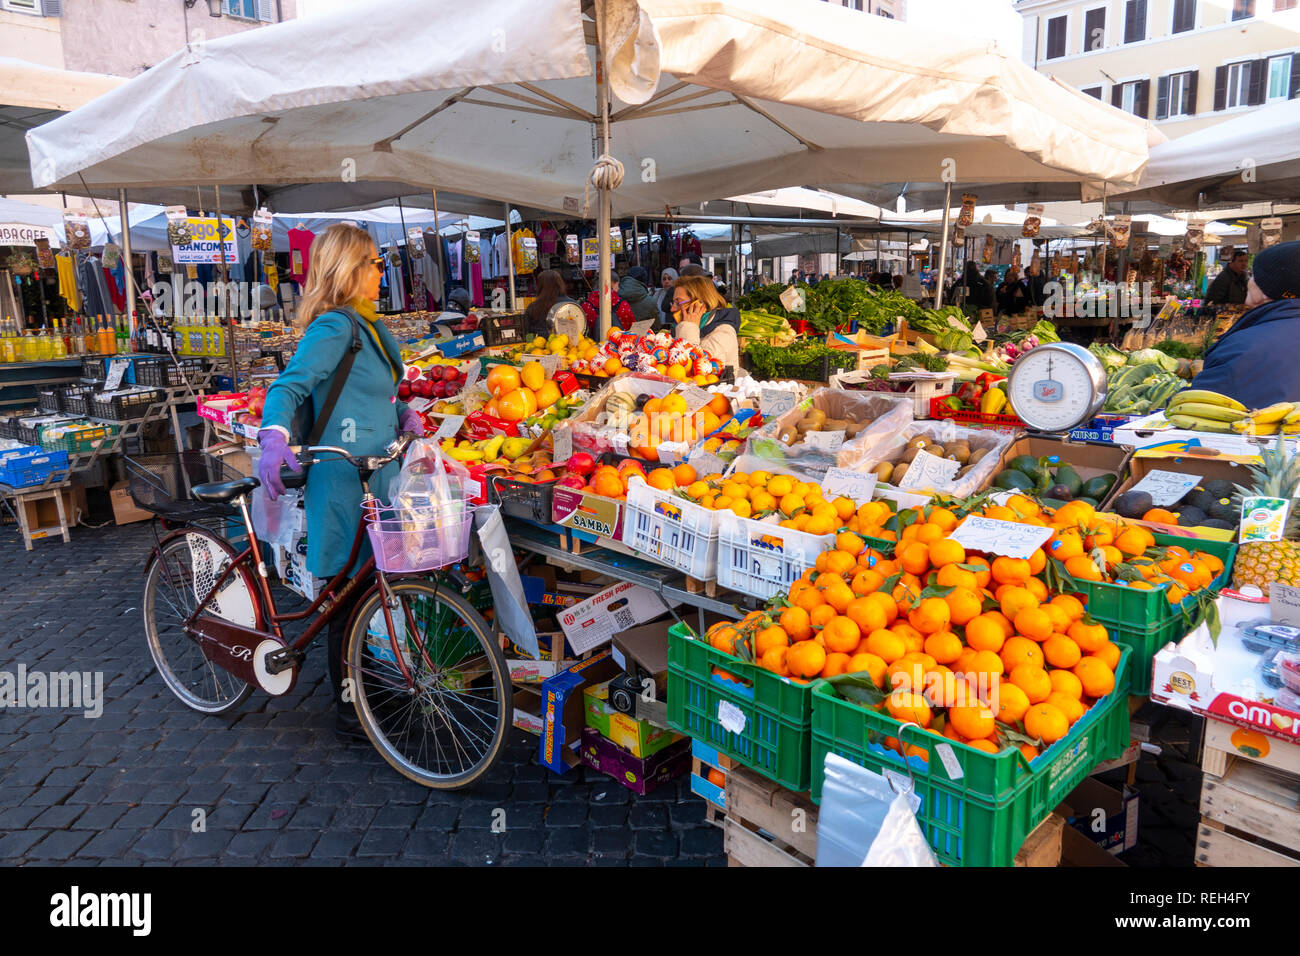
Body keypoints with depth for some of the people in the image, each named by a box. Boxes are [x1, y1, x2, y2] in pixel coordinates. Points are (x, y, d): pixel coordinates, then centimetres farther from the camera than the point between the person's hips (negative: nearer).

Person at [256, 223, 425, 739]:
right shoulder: (333, 327, -15)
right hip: (347, 481, -9)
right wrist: (275, 436, -41)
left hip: (378, 473, 9)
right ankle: (349, 708, 15)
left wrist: (403, 411, 10)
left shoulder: (367, 324, 15)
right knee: (349, 592, 1)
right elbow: (290, 385, -25)